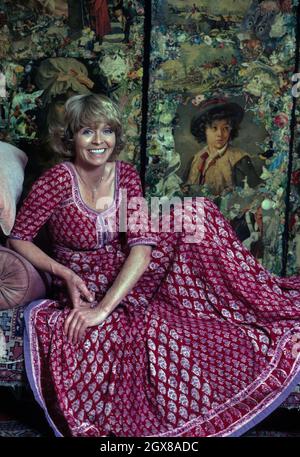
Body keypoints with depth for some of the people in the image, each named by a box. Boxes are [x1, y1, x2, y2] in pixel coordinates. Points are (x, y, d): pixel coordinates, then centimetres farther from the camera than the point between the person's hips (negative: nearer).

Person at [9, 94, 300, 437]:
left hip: (127, 280, 4)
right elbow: (18, 239, -8)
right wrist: (64, 273, -22)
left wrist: (105, 307, -27)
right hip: (84, 290, -3)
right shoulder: (59, 180, -17)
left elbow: (141, 248, -16)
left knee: (196, 215, -13)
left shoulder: (125, 176, -6)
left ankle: (266, 302, -9)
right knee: (155, 328, -34)